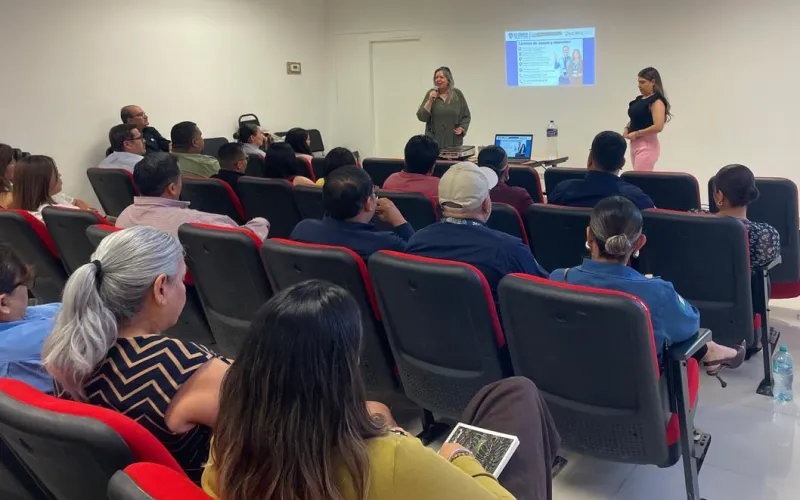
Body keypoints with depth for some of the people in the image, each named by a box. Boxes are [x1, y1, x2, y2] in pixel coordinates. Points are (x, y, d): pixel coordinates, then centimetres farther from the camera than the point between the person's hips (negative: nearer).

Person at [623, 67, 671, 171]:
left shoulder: (657, 101, -12)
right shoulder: (639, 99, 14)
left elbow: (658, 126, -22)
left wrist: (637, 133, -18)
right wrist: (627, 128, 4)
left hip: (648, 145, -9)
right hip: (635, 144, 9)